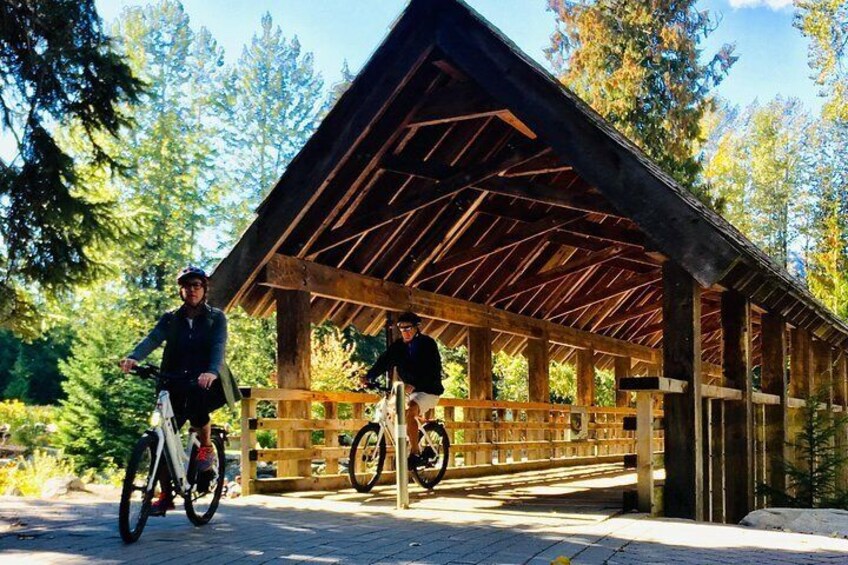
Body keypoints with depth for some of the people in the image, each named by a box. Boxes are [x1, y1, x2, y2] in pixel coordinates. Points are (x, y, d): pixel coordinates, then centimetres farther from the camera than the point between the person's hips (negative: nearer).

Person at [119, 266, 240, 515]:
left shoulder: (216, 318, 2)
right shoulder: (171, 319, 9)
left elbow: (218, 346, -15)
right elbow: (153, 339, -10)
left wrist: (211, 371, -37)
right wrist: (133, 357, -32)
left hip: (206, 383, -3)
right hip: (177, 383, 3)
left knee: (196, 402, -37)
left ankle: (207, 448, -10)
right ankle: (166, 496, 7)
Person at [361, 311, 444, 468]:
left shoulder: (427, 344, -14)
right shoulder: (398, 345, 2)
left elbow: (432, 372, -26)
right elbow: (384, 361, -11)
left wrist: (414, 385, -43)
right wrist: (369, 377, -29)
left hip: (428, 390, -8)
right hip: (410, 389, 8)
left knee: (409, 412, -30)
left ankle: (414, 453, -26)